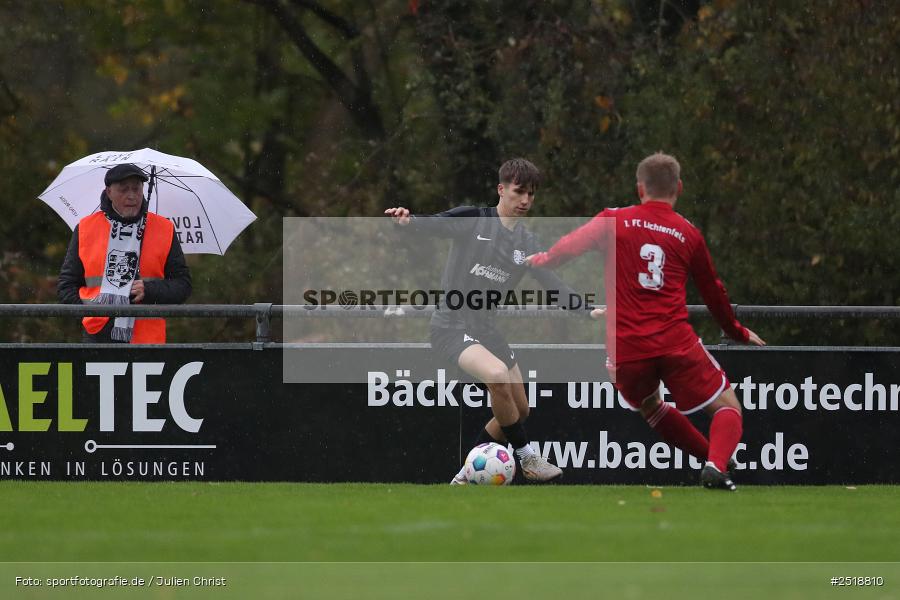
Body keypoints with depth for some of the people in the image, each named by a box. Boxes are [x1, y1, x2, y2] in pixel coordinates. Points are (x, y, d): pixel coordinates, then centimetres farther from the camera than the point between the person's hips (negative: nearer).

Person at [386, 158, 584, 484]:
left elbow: (553, 284, 8)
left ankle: (469, 473, 24)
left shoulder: (526, 243, 8)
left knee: (518, 411, 7)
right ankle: (528, 458, -16)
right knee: (498, 374, -32)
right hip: (451, 326, -7)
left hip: (486, 329, 7)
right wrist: (409, 220, -46)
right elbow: (437, 224, -24)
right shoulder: (474, 219, -8)